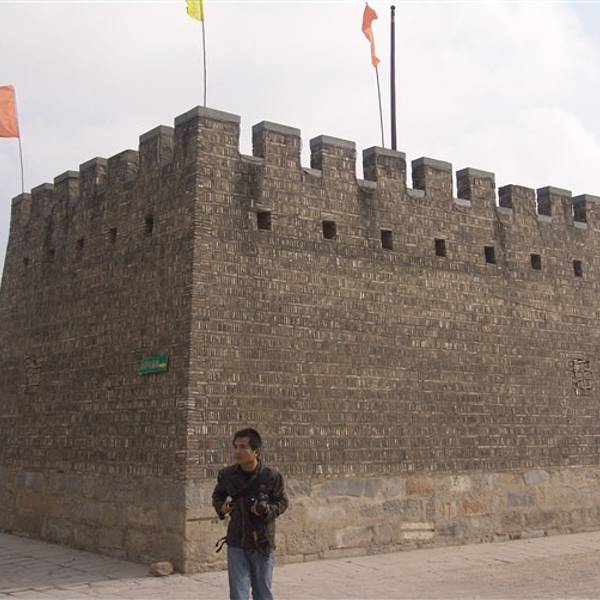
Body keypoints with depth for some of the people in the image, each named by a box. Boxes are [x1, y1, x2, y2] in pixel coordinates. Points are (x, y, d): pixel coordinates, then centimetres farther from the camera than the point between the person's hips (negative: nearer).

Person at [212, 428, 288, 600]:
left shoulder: (272, 476, -12)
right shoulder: (227, 474, -5)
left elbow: (282, 502, -1)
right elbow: (217, 495, 14)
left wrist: (267, 511, -21)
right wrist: (221, 507, -8)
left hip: (263, 544, -1)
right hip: (236, 544, 1)